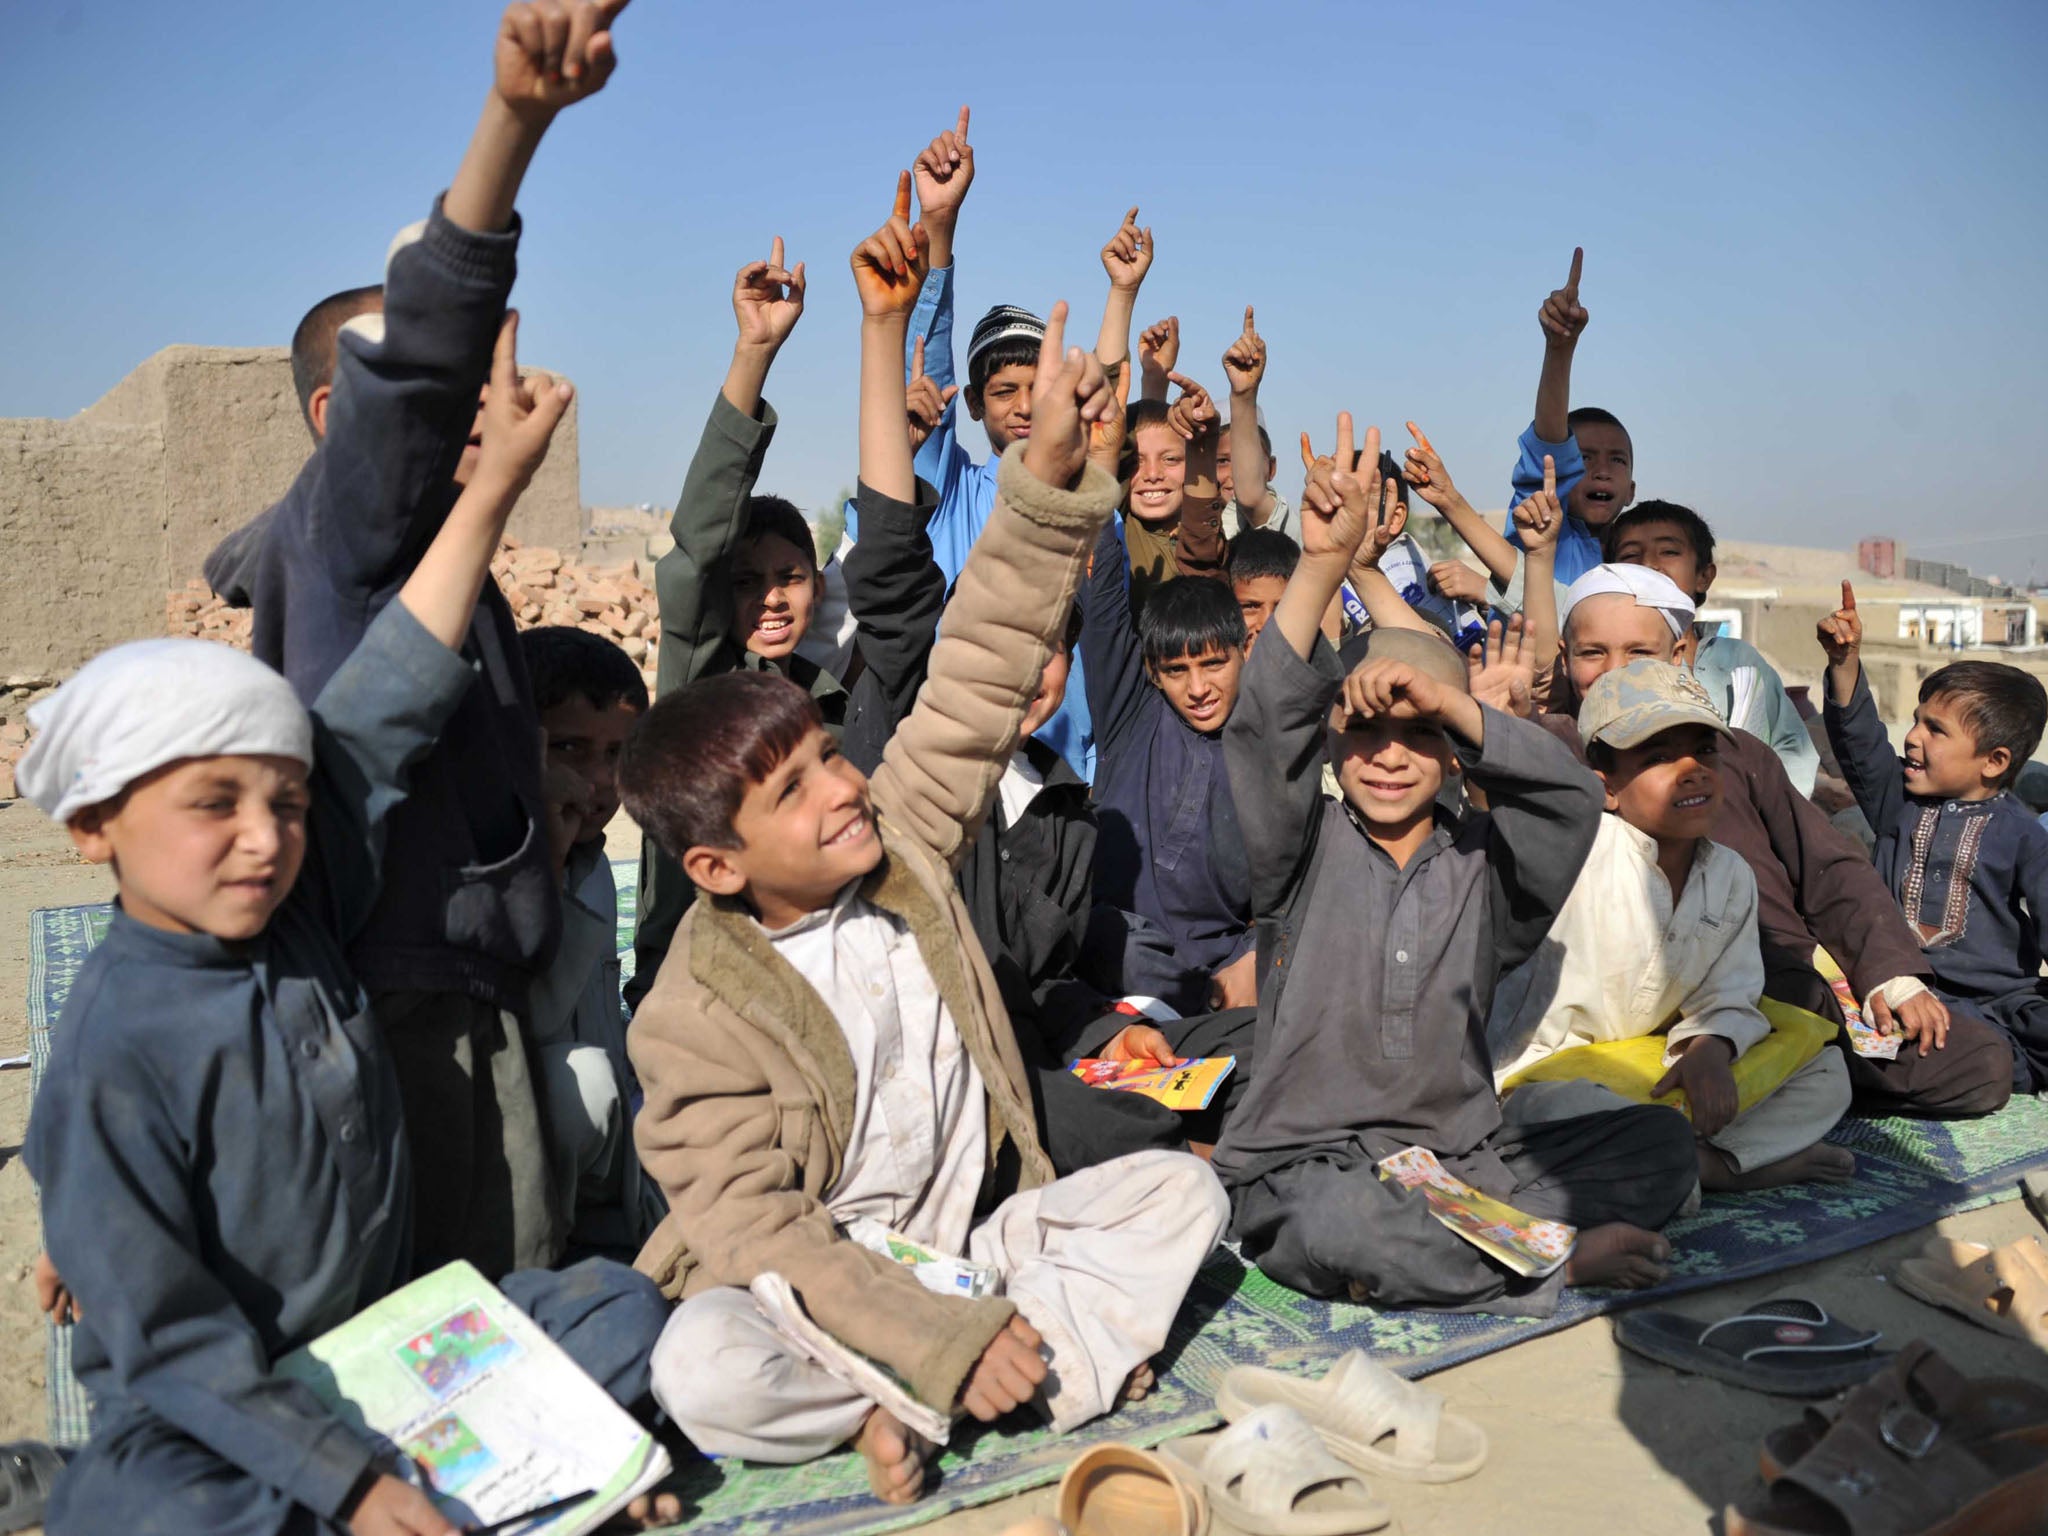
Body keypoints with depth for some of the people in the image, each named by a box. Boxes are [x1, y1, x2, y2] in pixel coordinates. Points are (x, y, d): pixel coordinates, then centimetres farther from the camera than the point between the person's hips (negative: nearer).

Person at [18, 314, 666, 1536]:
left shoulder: (297, 916, -5)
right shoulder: (117, 1055, -20)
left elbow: (384, 716, -8)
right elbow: (166, 1340, -19)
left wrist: (494, 485, -9)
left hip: (394, 1338, 6)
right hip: (208, 1421, -6)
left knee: (621, 1307, -6)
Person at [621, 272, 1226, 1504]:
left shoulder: (903, 838, -5)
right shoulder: (693, 1018, -16)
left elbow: (981, 676, -9)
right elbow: (746, 1225, -21)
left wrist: (1050, 471, -20)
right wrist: (944, 1341, -30)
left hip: (975, 1236, 5)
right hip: (816, 1280, -4)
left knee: (1181, 1188, -11)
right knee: (704, 1374, -34)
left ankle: (910, 1415, -19)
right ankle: (1063, 1362, -19)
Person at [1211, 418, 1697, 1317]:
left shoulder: (1485, 864, 8)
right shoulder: (1307, 854, 2)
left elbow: (1571, 797, -10)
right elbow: (1267, 728, -15)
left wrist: (1442, 697, -23)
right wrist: (1324, 562, -27)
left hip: (1464, 1160, 4)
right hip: (1305, 1166, -3)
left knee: (1660, 1138, -11)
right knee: (1336, 1218, -37)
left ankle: (1442, 1250, -20)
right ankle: (1563, 1259, -16)